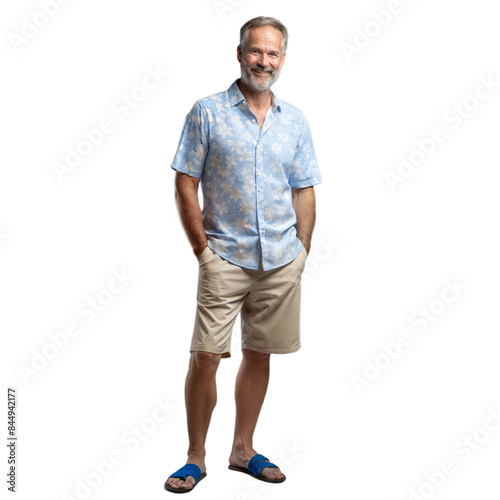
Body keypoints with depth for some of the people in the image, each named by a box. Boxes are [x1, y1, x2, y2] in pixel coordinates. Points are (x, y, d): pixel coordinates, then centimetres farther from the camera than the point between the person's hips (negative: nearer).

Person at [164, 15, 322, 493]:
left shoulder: (294, 120, 9)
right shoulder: (207, 112, -1)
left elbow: (305, 192, 13)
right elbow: (185, 186, -3)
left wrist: (301, 251, 5)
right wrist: (203, 250, -7)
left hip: (281, 263, 4)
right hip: (225, 258, -3)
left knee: (258, 356, 11)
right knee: (204, 358, -6)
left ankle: (243, 450, 26)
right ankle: (195, 457, 12)